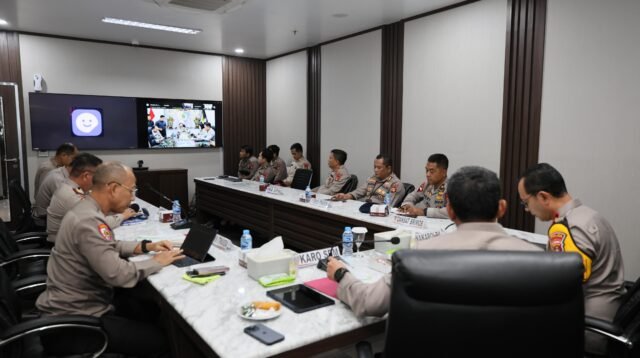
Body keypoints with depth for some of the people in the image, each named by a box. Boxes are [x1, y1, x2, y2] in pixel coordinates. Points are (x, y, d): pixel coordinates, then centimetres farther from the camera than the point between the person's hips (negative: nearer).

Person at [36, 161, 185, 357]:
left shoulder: (87, 209, 6)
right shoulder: (88, 220, -27)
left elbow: (109, 247, 20)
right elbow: (118, 274, -31)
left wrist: (145, 246, 8)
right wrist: (158, 261, -16)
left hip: (81, 302, 10)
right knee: (159, 340, -12)